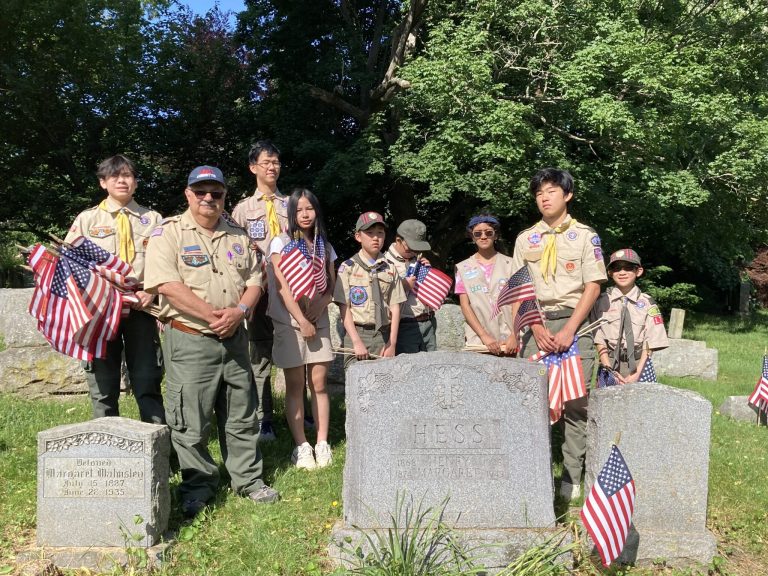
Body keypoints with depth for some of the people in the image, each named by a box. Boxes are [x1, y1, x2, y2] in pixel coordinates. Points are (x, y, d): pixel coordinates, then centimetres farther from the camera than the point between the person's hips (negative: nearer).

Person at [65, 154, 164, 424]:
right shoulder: (86, 219, 10)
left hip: (141, 309, 0)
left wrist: (152, 292, -10)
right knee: (103, 388, 6)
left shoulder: (153, 219, 11)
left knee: (148, 385, 1)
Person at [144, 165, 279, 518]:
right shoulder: (169, 232, -4)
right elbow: (167, 285, -16)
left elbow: (254, 280, 12)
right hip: (189, 340, -5)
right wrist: (213, 315, -18)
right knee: (190, 422, 2)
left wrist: (239, 311, -9)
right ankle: (198, 487, 19)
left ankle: (248, 480, 27)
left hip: (234, 339, 5)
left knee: (242, 416, 13)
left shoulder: (237, 236, 13)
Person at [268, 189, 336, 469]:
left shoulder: (324, 246, 11)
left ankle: (322, 443, 9)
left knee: (319, 382, 2)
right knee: (295, 385, 1)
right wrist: (302, 321, -13)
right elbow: (283, 287, -9)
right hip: (290, 321, -3)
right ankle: (301, 446, 7)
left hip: (318, 321, 3)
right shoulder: (281, 243, -1)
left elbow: (331, 285, 11)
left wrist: (321, 303, -11)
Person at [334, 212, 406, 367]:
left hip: (384, 335, 3)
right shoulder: (348, 268, 0)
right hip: (357, 333, -3)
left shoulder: (390, 269, 11)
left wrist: (392, 343, -1)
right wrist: (357, 342, -12)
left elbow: (395, 308, 8)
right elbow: (344, 308, -4)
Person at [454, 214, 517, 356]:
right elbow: (465, 306, 2)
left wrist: (514, 336, -9)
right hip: (477, 341, 0)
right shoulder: (464, 268, 7)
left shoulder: (509, 264, 7)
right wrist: (484, 336, -9)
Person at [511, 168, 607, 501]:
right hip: (537, 324, 2)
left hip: (574, 323, -2)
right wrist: (538, 331, -5)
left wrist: (569, 331, -11)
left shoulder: (585, 236, 3)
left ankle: (572, 477, 4)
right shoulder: (525, 239, 10)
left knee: (576, 402, -3)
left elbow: (593, 286, -2)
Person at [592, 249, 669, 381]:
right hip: (609, 362, 0)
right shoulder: (603, 301, 2)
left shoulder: (647, 303, 2)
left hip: (638, 363, 0)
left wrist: (637, 373, -10)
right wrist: (610, 371, -10)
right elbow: (599, 340, -1)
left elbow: (649, 342, 0)